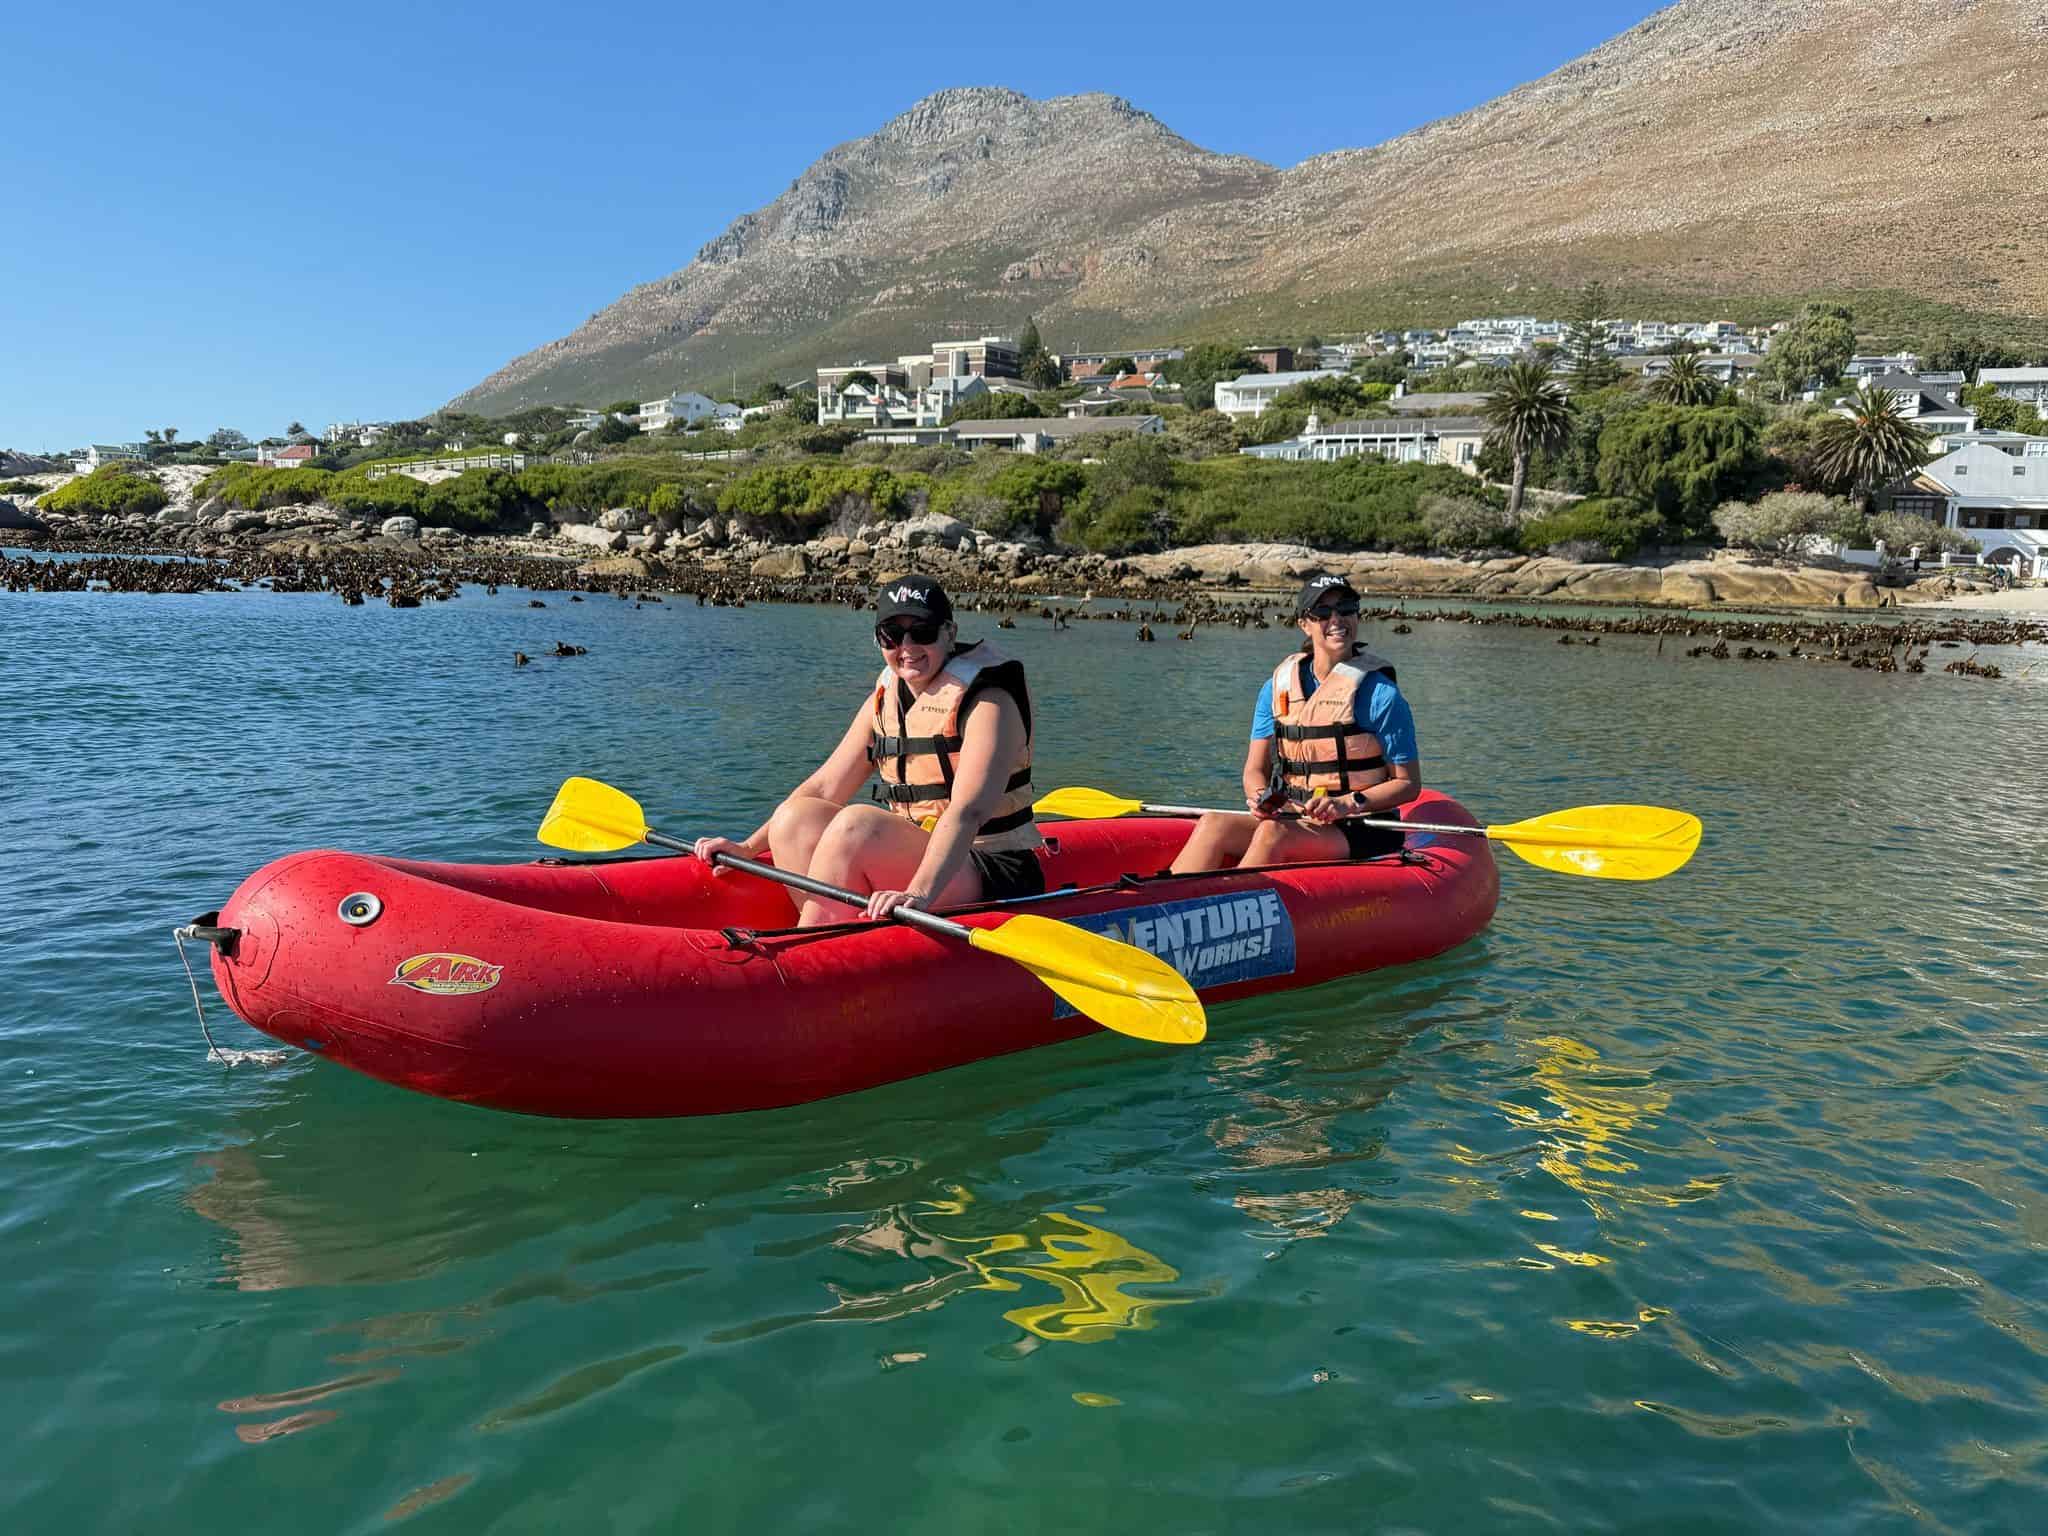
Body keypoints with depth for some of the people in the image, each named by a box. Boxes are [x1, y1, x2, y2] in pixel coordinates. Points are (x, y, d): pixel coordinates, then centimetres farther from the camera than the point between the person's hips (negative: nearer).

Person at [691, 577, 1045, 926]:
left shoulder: (988, 701, -13)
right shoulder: (885, 698, 10)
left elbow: (968, 812, -28)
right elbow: (824, 787, 11)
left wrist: (920, 893, -42)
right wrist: (749, 847, 1)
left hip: (993, 877, -7)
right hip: (916, 855, 7)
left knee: (856, 825, -29)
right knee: (796, 818, -10)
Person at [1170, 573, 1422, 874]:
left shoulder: (1379, 693, -6)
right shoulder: (1278, 685, 8)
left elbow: (1409, 784, -3)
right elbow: (1255, 770, 11)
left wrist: (1348, 804, -18)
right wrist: (1260, 797, -13)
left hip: (1360, 832, -5)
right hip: (1293, 822, 5)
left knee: (1273, 833, -34)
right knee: (1213, 824, -22)